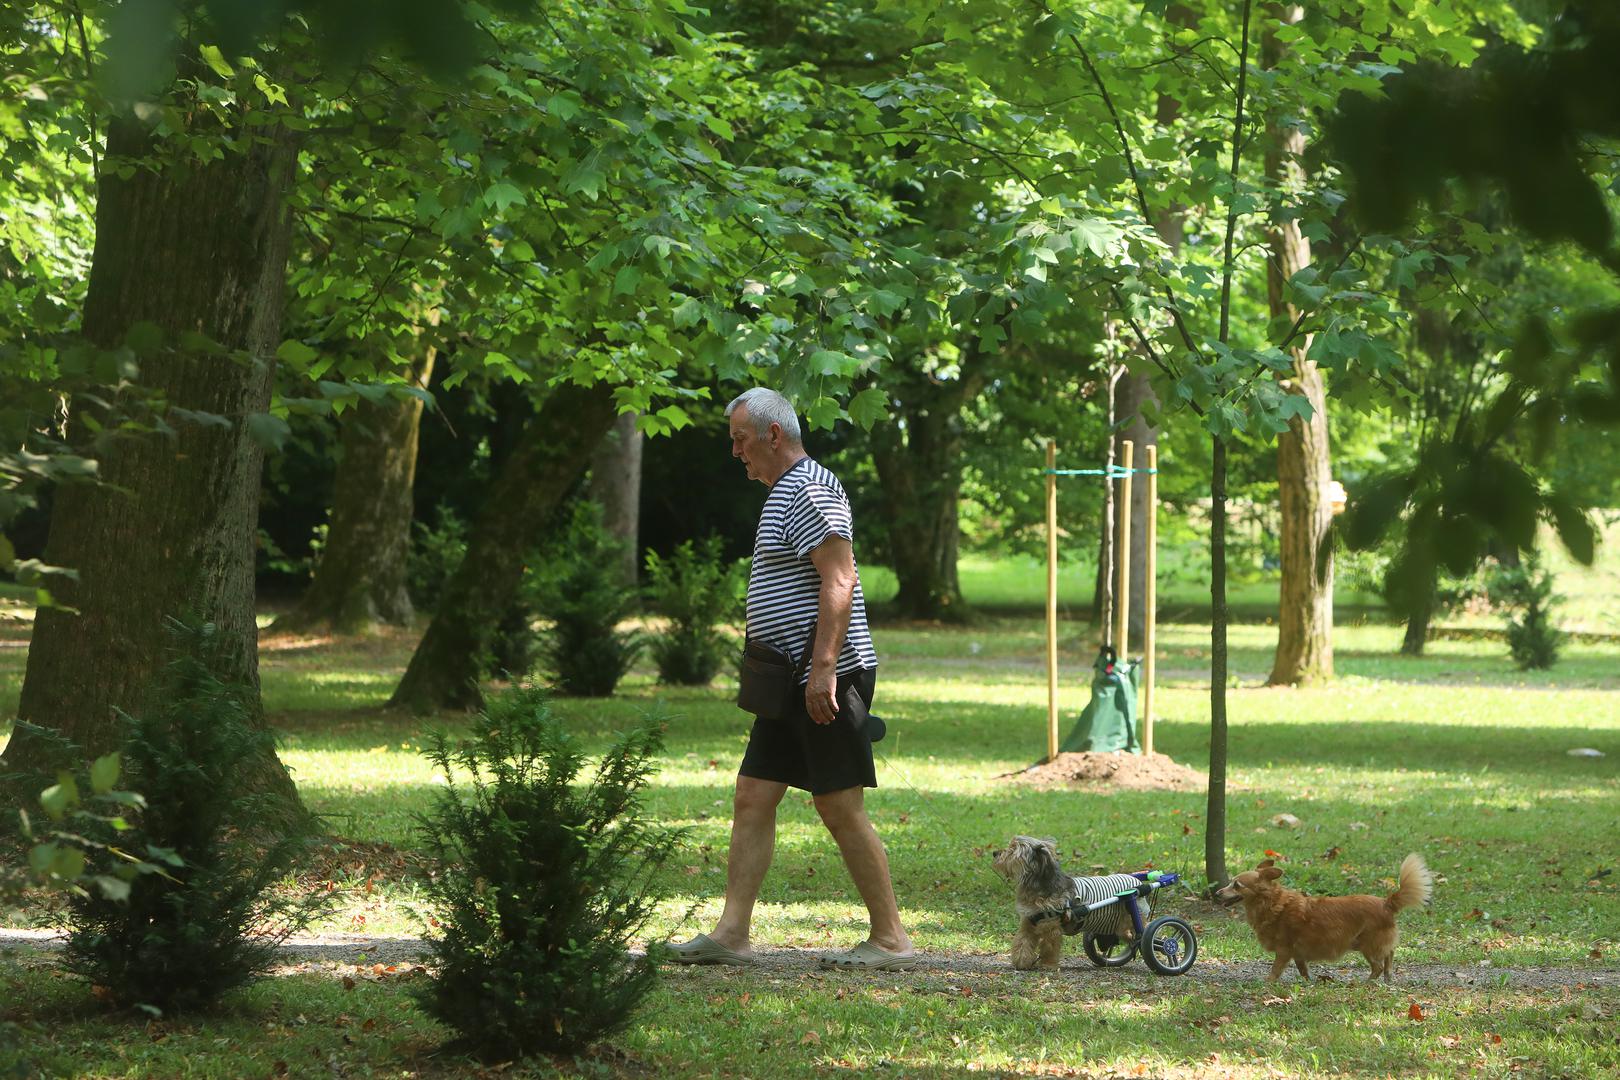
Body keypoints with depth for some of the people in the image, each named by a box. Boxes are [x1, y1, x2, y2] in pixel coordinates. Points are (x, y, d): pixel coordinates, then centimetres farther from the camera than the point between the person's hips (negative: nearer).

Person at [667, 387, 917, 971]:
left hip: (827, 680, -11)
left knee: (841, 808, -7)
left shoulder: (810, 490, -13)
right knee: (752, 799, 5)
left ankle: (890, 938, -1)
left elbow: (839, 580, -22)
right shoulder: (784, 493, 20)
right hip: (792, 682, 11)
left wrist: (823, 667, -27)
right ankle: (731, 933, 4)